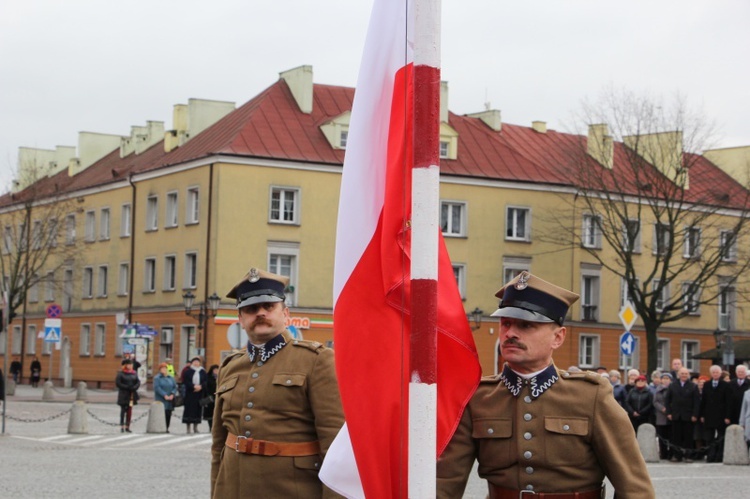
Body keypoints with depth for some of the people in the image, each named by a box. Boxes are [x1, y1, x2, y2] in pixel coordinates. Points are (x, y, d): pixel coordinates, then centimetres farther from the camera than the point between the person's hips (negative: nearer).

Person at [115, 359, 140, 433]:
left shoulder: (134, 374, 10)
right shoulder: (120, 374, -4)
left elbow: (138, 382, 7)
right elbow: (117, 383, -11)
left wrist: (134, 388, -13)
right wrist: (127, 387, -17)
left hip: (132, 395, 4)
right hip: (123, 395, -4)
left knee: (129, 411, 5)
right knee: (123, 410, -3)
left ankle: (127, 427, 9)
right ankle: (122, 427, 1)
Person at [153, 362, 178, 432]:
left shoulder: (171, 378, 15)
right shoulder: (157, 378, 0)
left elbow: (175, 387, 9)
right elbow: (157, 388, -11)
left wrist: (172, 394, -9)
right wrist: (164, 395, -18)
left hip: (169, 400, 5)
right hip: (161, 400, -5)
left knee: (168, 414, 1)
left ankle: (167, 428, 8)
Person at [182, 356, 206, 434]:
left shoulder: (202, 372, 10)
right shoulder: (187, 372, 3)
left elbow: (205, 381, 3)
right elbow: (186, 382, -6)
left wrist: (200, 386, -15)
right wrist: (194, 386, -18)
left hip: (199, 393, 3)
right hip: (189, 393, -3)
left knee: (198, 409, 3)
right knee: (189, 409, -4)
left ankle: (195, 427, 12)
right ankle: (188, 427, 1)